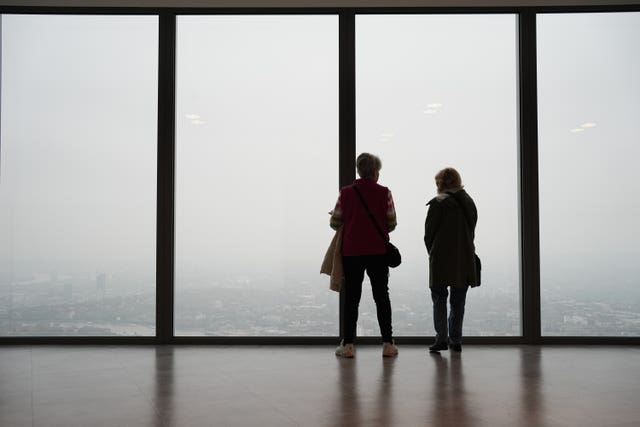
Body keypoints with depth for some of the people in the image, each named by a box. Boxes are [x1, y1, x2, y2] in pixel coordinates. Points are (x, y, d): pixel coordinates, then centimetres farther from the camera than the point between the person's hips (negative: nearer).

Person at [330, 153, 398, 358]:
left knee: (351, 297, 7)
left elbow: (334, 223, 0)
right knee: (381, 296, 10)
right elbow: (392, 224, 0)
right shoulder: (384, 193, -4)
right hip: (377, 251, 0)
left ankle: (348, 344, 6)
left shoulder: (346, 193, -3)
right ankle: (388, 344, 11)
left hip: (351, 252, 0)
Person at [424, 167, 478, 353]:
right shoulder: (469, 202, 9)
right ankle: (456, 340, 16)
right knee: (458, 301, 12)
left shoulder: (438, 202, -8)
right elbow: (471, 231, 10)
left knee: (439, 299, 4)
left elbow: (429, 232, -6)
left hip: (441, 260, -5)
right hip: (464, 260, 5)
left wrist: (432, 252, 9)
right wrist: (466, 251, 13)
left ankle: (441, 339, 0)